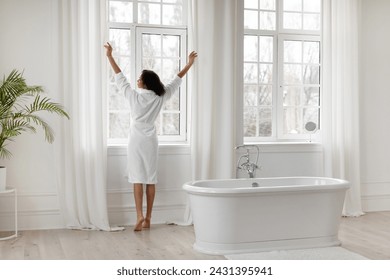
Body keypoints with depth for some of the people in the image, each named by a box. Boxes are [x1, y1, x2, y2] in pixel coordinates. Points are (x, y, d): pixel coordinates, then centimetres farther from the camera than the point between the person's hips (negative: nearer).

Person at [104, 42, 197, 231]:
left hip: (136, 141, -3)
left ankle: (140, 216, -13)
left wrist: (109, 56, 8)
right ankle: (148, 218, 8)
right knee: (151, 179, 4)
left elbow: (120, 78, -1)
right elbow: (176, 82, 9)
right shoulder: (160, 98, -1)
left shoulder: (134, 96, -9)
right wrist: (189, 64, 20)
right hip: (150, 141, 3)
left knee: (137, 179, -3)